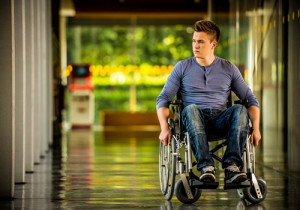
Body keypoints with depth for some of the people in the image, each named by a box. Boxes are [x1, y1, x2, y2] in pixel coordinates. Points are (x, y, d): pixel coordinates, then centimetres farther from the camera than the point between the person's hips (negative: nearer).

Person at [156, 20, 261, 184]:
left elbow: (251, 100, 14)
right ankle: (205, 167, -47)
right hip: (194, 120, -1)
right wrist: (164, 128, -10)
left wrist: (256, 127, -3)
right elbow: (163, 98, 8)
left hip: (220, 118, 1)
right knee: (191, 109, -37)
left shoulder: (228, 69, 15)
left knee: (240, 110, -32)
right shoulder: (182, 68, 12)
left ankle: (232, 166, -43)